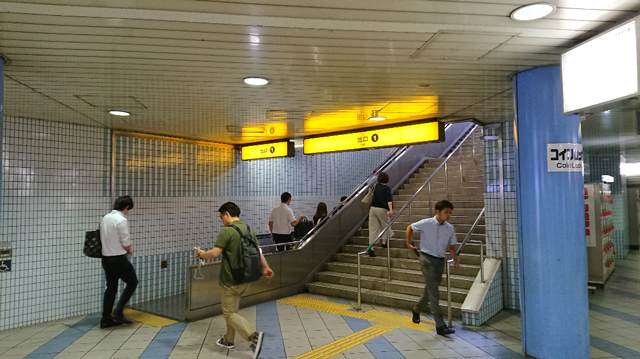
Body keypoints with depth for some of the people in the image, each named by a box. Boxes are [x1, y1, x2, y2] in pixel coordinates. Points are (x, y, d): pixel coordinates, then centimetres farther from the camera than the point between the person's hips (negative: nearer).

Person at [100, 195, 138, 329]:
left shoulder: (105, 218, 7)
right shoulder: (121, 220, -18)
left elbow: (103, 238, 12)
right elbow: (126, 243, -18)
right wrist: (130, 250, 4)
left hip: (106, 258, 8)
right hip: (118, 259, -8)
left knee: (111, 287, 15)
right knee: (132, 282, 9)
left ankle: (106, 319, 20)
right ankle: (118, 312, 4)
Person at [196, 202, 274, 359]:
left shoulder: (226, 231, -18)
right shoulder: (249, 229, 6)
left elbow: (214, 253, -21)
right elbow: (258, 251, 12)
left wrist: (200, 254, -1)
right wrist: (266, 268, 20)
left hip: (232, 280, -8)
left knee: (229, 313, 2)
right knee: (232, 309, 23)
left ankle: (254, 336, -16)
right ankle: (229, 340, 34)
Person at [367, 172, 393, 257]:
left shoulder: (376, 186, 12)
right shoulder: (387, 188, -4)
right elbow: (389, 199, -17)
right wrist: (390, 210, -24)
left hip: (373, 208, 5)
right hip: (382, 209, -4)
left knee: (373, 228, 1)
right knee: (385, 226, 19)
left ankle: (371, 247, -7)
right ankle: (384, 242, 25)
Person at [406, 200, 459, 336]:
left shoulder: (450, 228, 1)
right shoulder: (426, 223, -10)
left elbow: (451, 246, 9)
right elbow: (409, 227, 6)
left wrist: (455, 259, -6)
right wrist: (408, 244, 6)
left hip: (440, 261, 5)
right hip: (427, 258, -5)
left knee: (430, 289, 17)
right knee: (434, 292, -10)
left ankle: (417, 310, 43)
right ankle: (440, 325, -9)